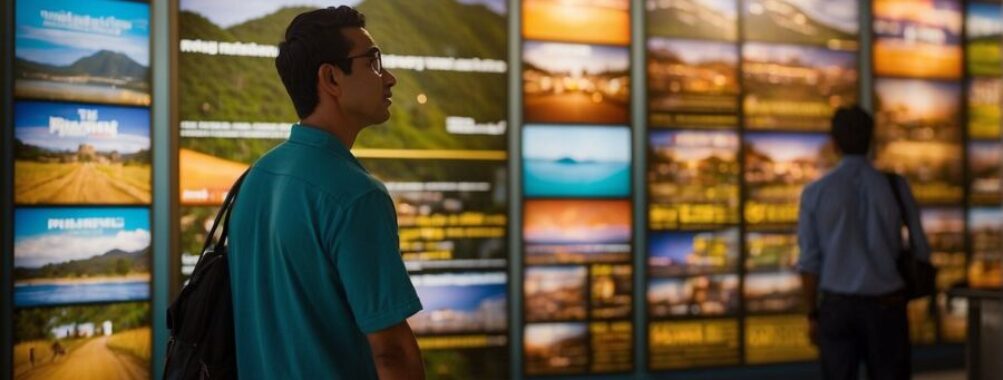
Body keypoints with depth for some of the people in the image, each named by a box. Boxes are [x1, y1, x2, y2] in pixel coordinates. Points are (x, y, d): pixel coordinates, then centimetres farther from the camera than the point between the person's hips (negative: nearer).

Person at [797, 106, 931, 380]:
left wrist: (812, 315, 6)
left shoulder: (816, 192, -5)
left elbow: (809, 262, -3)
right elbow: (919, 250, 1)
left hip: (838, 306, 0)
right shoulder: (896, 187, -5)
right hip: (885, 306, 0)